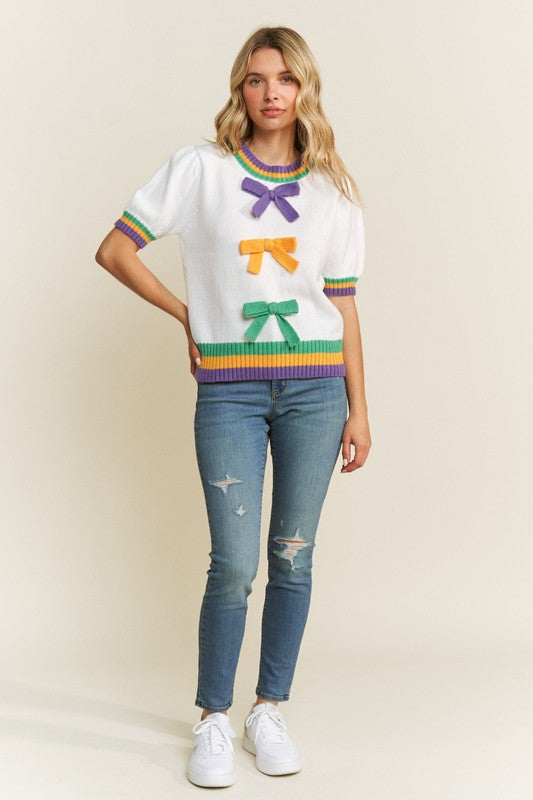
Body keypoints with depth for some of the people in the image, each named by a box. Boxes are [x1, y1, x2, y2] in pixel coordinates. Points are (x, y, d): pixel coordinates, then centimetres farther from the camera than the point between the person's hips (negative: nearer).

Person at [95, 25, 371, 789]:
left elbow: (344, 304, 8)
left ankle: (269, 712, 22)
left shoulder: (333, 188, 9)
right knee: (234, 564, -4)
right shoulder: (198, 169, 2)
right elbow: (114, 249, 3)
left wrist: (359, 407, 5)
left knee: (293, 557, 7)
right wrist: (189, 315, 3)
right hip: (230, 389, -2)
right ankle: (214, 720, 14)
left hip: (315, 387, 2)